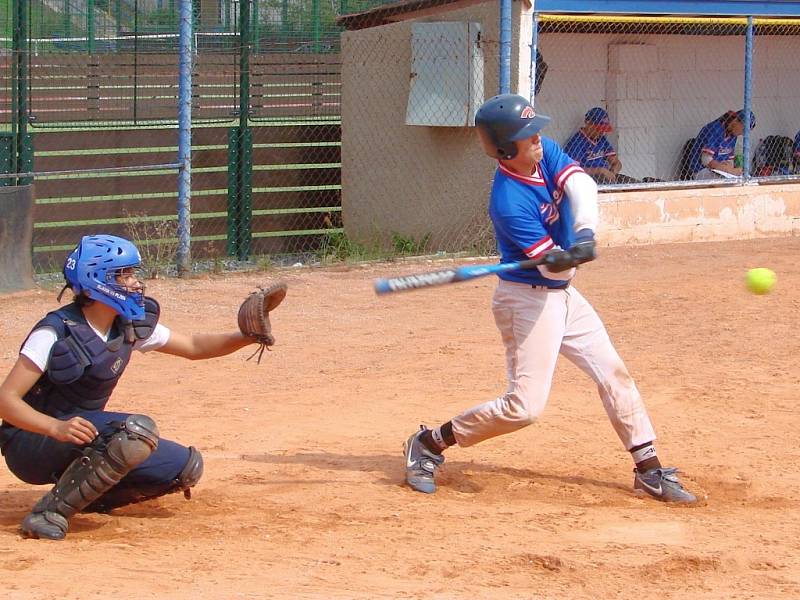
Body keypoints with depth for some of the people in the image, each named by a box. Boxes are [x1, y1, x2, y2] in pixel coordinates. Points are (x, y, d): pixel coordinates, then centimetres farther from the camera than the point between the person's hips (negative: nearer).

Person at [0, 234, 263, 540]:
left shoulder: (132, 326, 1)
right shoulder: (57, 332, -21)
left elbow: (193, 346, 12)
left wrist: (246, 338, -6)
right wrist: (57, 427, -42)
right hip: (31, 443, -8)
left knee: (187, 467, -1)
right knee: (137, 431, -32)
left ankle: (85, 497, 7)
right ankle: (51, 511, -23)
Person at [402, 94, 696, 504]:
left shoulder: (545, 153, -5)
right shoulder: (509, 202, -26)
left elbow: (582, 185, -21)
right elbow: (551, 266, -25)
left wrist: (585, 232, -37)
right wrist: (560, 261, -47)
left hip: (562, 294, 9)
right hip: (527, 298, -9)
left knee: (613, 374, 8)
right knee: (525, 406, -12)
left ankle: (649, 472, 15)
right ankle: (429, 444, 2)